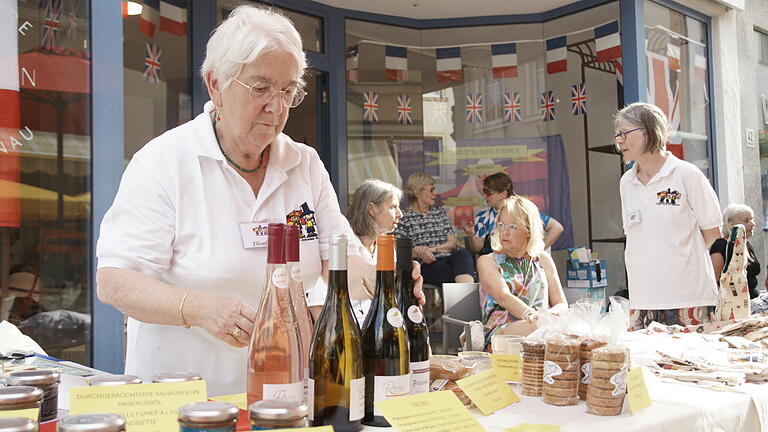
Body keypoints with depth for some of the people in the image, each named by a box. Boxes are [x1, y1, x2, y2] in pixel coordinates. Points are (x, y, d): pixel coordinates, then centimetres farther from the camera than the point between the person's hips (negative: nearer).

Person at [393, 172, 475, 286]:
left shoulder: (439, 212, 26)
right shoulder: (404, 218, 10)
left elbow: (453, 242, 15)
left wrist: (432, 249, -5)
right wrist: (418, 252, -16)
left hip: (449, 258, 4)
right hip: (426, 264, -4)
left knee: (462, 253, -34)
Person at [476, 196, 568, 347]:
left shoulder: (542, 259, 20)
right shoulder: (487, 261, 9)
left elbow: (562, 304, 14)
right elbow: (503, 297, -11)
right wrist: (532, 315, -31)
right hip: (500, 331, -3)